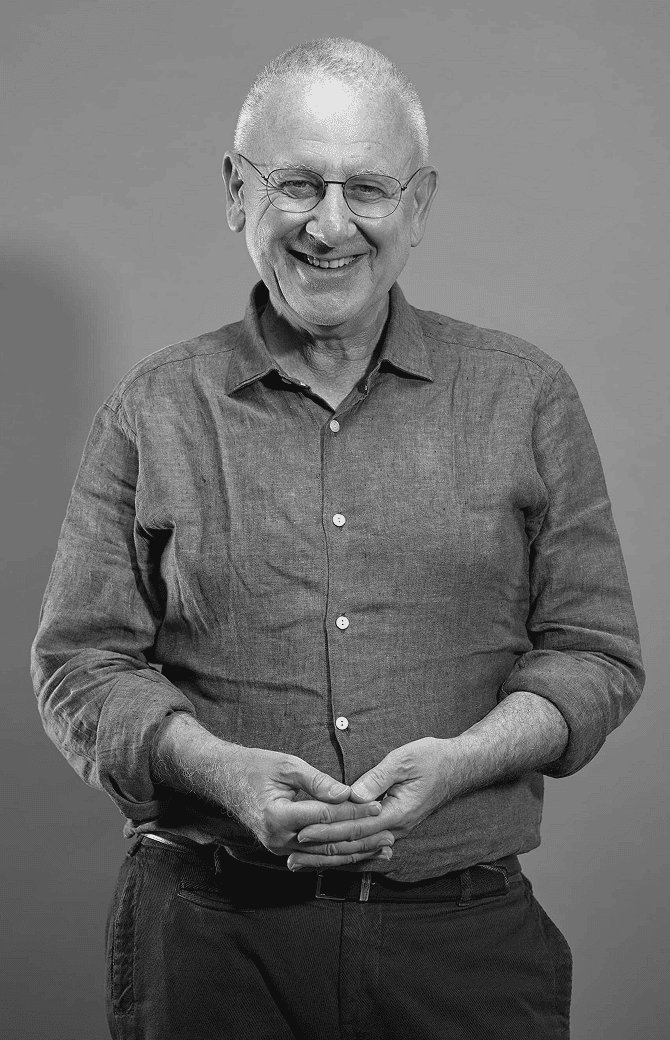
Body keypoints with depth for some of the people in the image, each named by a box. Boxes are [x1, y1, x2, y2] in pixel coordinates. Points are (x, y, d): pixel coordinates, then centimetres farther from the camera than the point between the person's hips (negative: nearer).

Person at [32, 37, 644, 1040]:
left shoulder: (525, 398, 4)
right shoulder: (154, 411, 4)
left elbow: (596, 653, 5)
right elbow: (81, 661, 3)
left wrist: (456, 761, -12)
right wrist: (218, 769, -15)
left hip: (467, 933, 1)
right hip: (210, 935, 0)